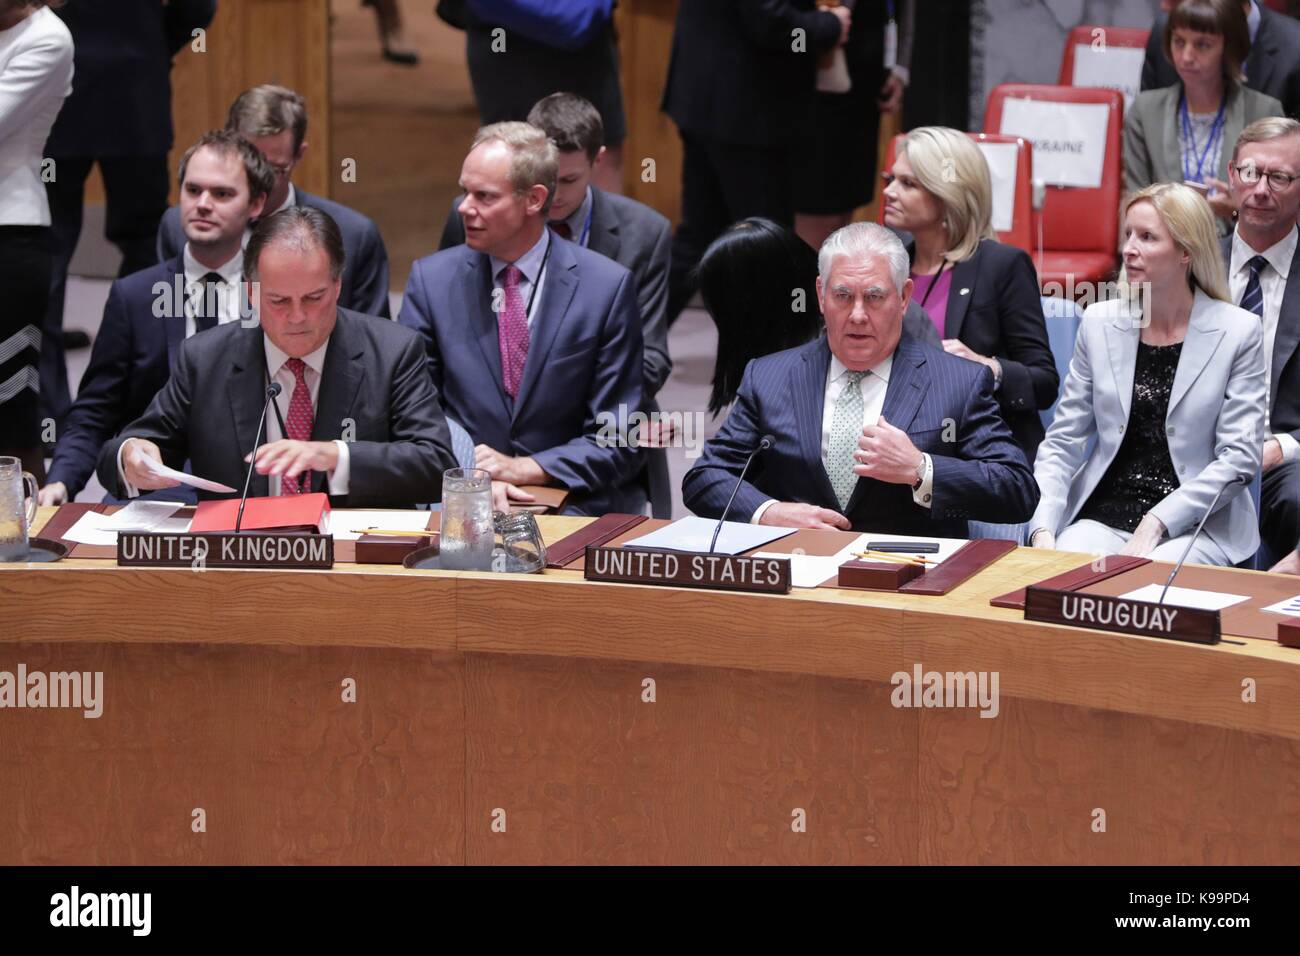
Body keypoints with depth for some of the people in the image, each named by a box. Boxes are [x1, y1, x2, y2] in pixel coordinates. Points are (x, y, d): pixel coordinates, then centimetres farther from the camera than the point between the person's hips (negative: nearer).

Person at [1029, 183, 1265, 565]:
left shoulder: (1238, 332, -1)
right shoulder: (1100, 322, 8)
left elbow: (1240, 458, -6)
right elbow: (1061, 443, 8)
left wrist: (1156, 524, -16)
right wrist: (1044, 529, -9)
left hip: (1196, 529, -3)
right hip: (1103, 517, 3)